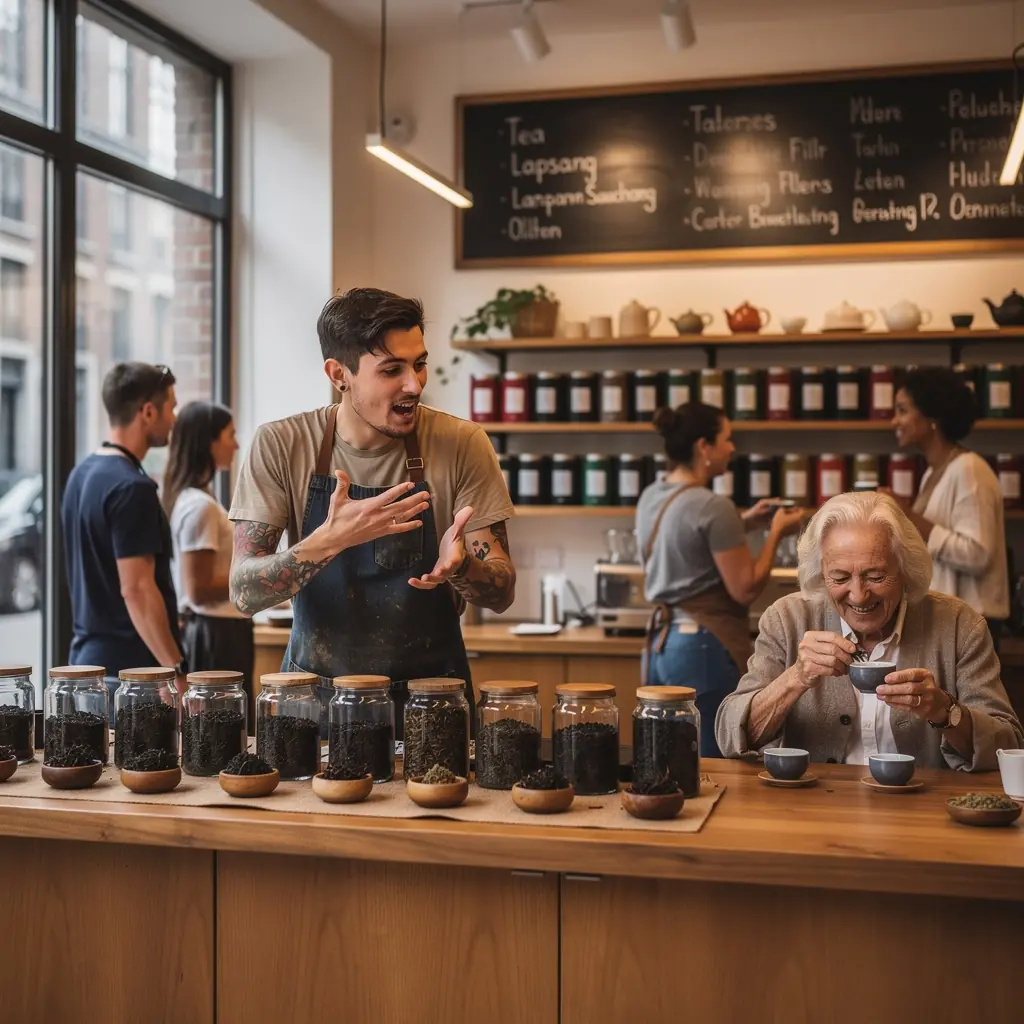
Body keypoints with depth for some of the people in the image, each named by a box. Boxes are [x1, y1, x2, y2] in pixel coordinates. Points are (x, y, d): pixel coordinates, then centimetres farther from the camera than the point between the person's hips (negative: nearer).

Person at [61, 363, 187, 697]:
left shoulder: (82, 474, 11)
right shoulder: (131, 487, -19)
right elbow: (136, 590, -23)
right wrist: (177, 671, -21)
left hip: (87, 656, 10)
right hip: (131, 668, -10)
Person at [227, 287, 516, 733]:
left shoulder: (461, 445, -5)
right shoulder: (280, 446, -5)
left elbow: (502, 592, -3)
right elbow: (243, 593, -11)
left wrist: (458, 565, -25)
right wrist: (330, 541, -28)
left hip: (429, 697, 0)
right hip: (315, 696, 0)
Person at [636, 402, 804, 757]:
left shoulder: (651, 497, 8)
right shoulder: (713, 506, -17)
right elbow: (745, 589, -14)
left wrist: (743, 524, 19)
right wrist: (776, 533, -3)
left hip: (662, 642, 9)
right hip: (707, 647, -9)